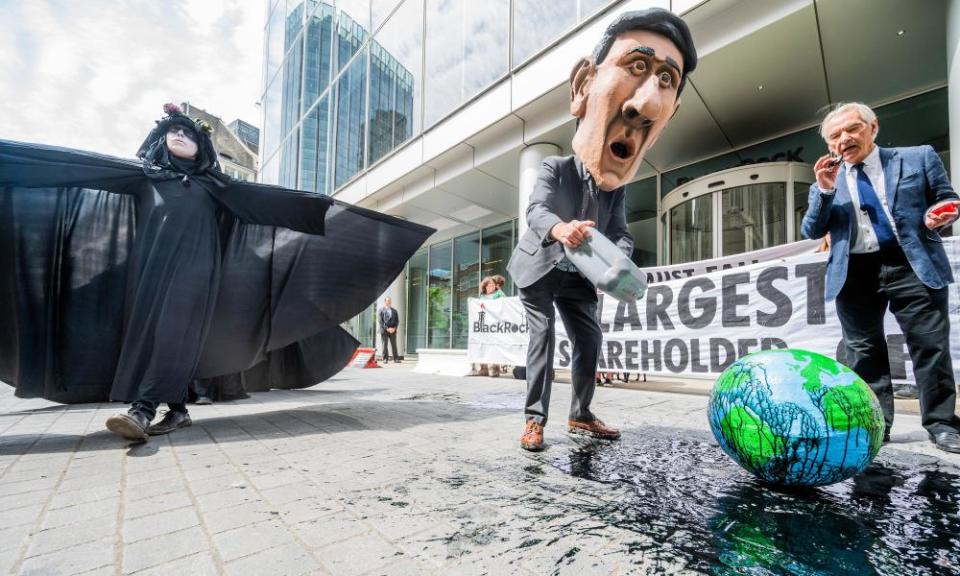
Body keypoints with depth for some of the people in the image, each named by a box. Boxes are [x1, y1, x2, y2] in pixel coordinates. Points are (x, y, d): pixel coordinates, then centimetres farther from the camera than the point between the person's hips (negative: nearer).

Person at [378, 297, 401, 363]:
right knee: (384, 345, -2)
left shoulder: (394, 311, 13)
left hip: (393, 330, 2)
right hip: (384, 330, -2)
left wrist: (394, 328, -6)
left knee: (394, 345, -1)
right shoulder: (381, 310, 2)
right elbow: (381, 321, -5)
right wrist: (387, 328, -14)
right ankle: (385, 359, 4)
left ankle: (396, 358, 1)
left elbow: (397, 321, 10)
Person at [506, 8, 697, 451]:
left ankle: (580, 416, 17)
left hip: (579, 276, 5)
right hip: (538, 268, -5)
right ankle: (534, 420, -7)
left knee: (590, 340, 3)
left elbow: (622, 234, -3)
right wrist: (559, 228, -56)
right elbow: (536, 209, -32)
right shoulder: (553, 169, -16)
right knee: (542, 336, -14)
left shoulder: (615, 189, 0)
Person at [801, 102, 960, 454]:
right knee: (864, 350, 5)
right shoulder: (825, 183, 12)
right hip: (854, 273, 1)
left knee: (930, 344, 0)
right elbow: (811, 231, 4)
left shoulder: (918, 158, 11)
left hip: (911, 265, -1)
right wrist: (825, 191, -9)